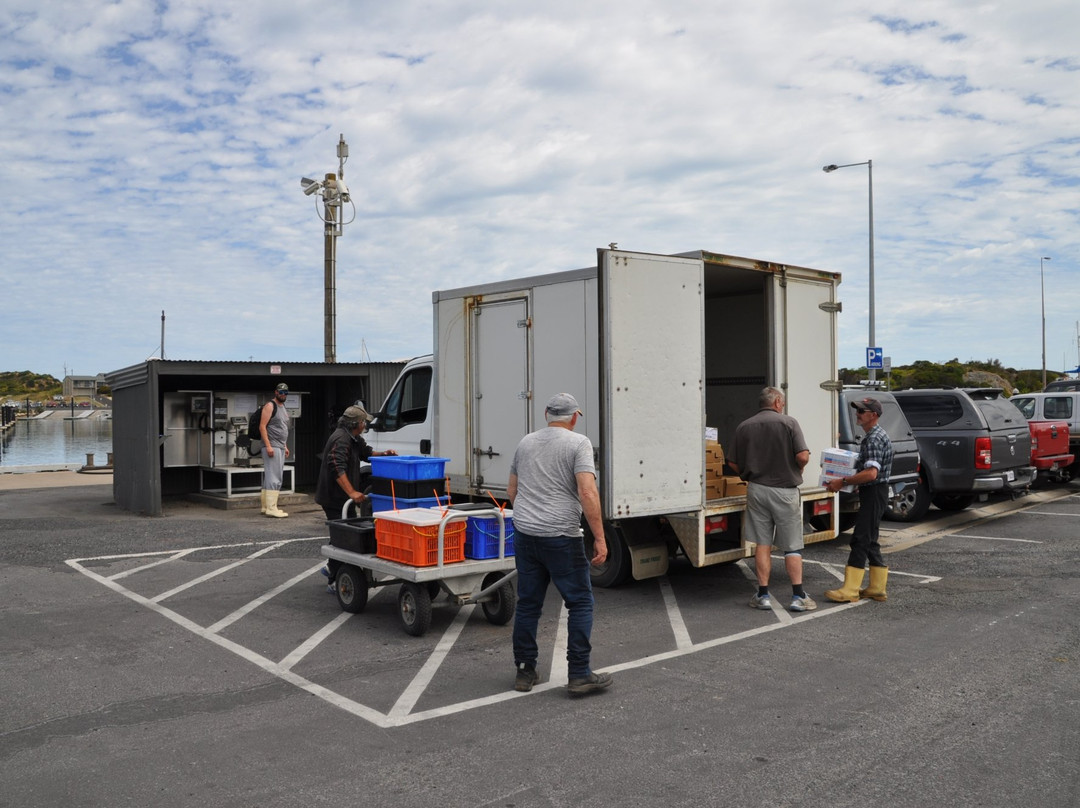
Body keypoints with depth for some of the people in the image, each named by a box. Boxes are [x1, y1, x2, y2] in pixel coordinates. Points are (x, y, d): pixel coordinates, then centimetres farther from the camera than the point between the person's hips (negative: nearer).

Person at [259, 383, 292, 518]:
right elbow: (262, 426, -14)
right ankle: (271, 508, -13)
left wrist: (285, 446, 22)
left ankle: (266, 506, 15)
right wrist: (268, 445, -21)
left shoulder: (283, 407, 20)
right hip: (272, 447, -9)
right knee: (273, 477, -12)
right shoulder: (270, 406, -7)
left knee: (272, 477, 10)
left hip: (280, 447, 9)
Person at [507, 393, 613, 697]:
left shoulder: (525, 443, 12)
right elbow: (588, 493, -17)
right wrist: (600, 538, -14)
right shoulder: (578, 443, -6)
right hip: (560, 536, -6)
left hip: (524, 534, 6)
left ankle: (525, 672, 19)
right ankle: (579, 675, 4)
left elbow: (511, 491, 20)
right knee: (580, 603, 5)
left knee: (528, 603, 13)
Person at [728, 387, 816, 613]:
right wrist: (796, 472, 5)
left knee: (762, 545, 8)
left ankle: (763, 595, 9)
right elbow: (803, 456, -15)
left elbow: (733, 462, 4)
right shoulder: (789, 422, -6)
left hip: (757, 490, 3)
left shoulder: (743, 427, 4)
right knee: (792, 547, 6)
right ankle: (798, 596, 6)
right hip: (785, 490, -2)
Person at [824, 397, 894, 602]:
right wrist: (843, 480, 15)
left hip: (874, 493, -11)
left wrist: (843, 481, -21)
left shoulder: (875, 439, -17)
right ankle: (877, 589, 19)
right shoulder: (873, 436, 17)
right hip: (871, 494, 11)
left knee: (860, 540, -11)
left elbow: (871, 473, -27)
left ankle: (850, 591, -11)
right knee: (869, 541, 14)